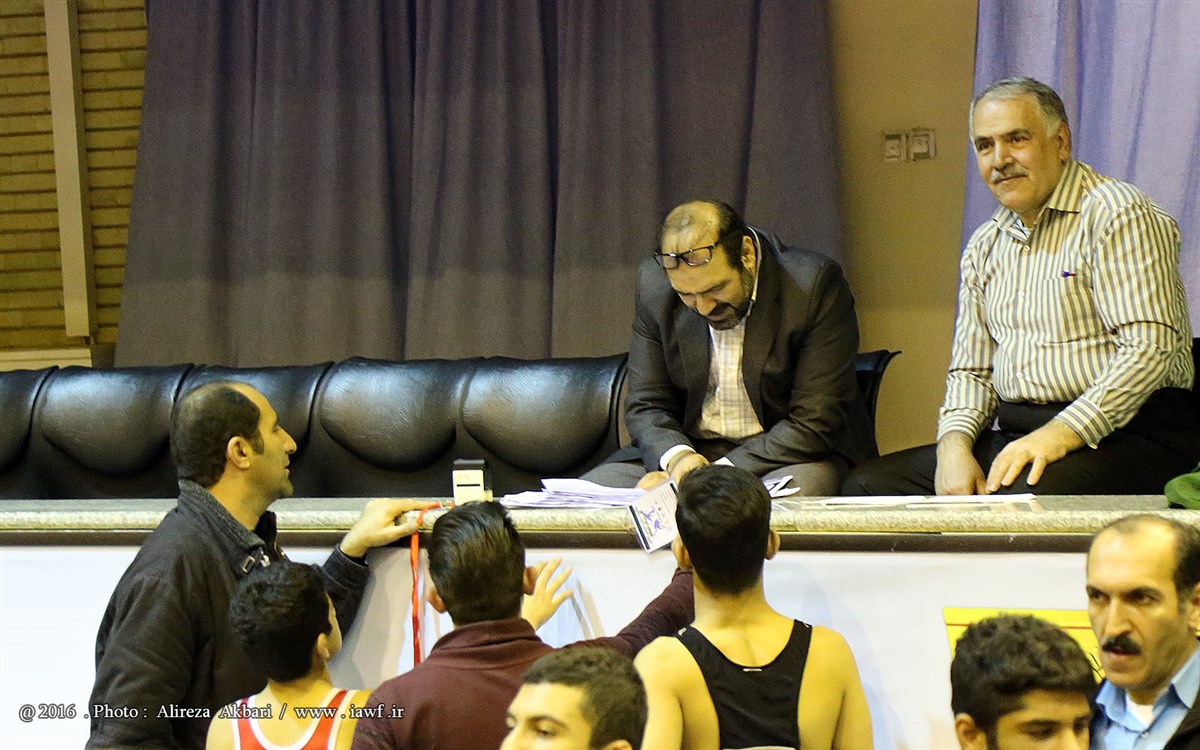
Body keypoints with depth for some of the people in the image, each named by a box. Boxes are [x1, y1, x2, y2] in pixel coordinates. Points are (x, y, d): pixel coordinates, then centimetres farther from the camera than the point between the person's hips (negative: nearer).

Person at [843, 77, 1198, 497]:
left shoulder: (1116, 215, -6)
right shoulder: (984, 248, 19)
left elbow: (1150, 348, -16)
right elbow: (971, 370, 19)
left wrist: (1059, 435, -23)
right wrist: (955, 444, -4)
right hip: (1014, 438, 7)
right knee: (865, 485, -10)